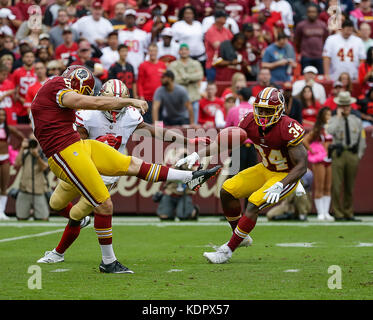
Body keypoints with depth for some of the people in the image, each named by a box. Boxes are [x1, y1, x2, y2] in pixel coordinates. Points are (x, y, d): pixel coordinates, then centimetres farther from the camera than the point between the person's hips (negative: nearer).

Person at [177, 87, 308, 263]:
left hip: (286, 176, -7)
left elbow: (301, 166, -25)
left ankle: (227, 251, -10)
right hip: (265, 169, 7)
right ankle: (241, 236, 18)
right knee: (227, 191, 1)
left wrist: (279, 186, -36)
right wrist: (197, 155, -14)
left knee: (253, 207, -22)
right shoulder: (250, 121, -12)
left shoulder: (288, 129, -30)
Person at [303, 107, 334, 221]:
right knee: (319, 188, -4)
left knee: (328, 188, 5)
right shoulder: (317, 129, -5)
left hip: (330, 160, 5)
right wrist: (311, 151, -9)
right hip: (319, 160, -5)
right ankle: (320, 213, -2)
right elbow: (305, 140, -12)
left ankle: (326, 212, 9)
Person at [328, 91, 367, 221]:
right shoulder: (334, 120, 4)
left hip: (353, 154, 3)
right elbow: (330, 131, -19)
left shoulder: (357, 121, 14)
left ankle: (348, 213, 12)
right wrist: (338, 117, -12)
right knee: (337, 185, -8)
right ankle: (338, 214, -4)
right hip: (338, 153, -3)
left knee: (350, 186, 6)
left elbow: (362, 140, 18)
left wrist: (359, 155, 9)